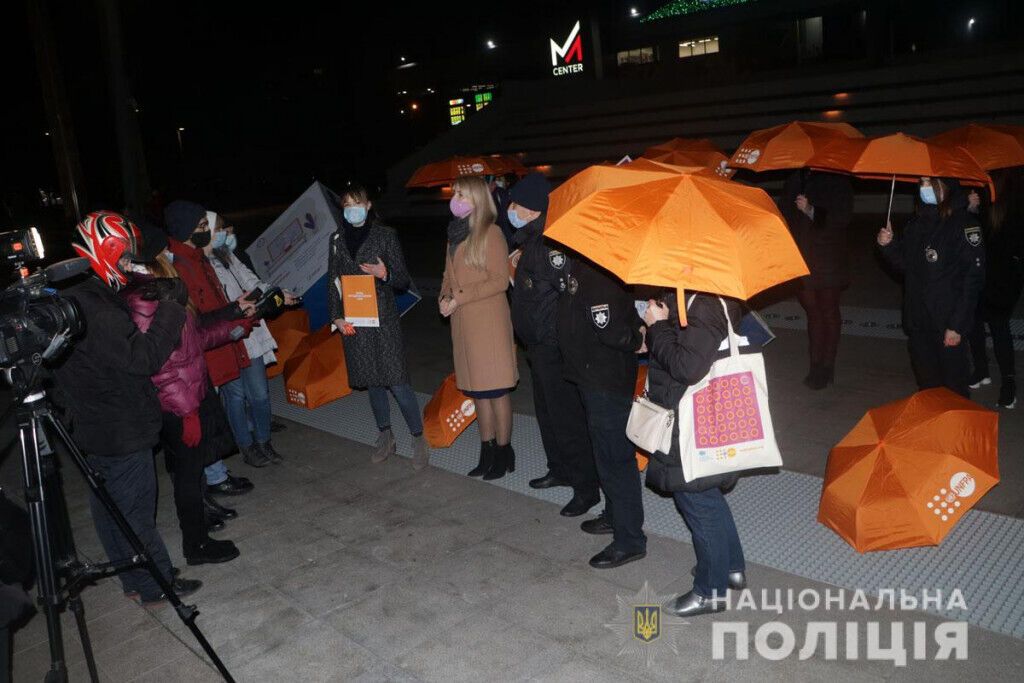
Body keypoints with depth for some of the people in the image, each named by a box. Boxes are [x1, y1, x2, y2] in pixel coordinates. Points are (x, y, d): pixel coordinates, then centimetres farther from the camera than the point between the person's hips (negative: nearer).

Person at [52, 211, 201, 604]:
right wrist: (171, 307, -22)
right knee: (135, 511, 3)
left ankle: (134, 580, 35)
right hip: (119, 432, -10)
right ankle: (155, 586, 17)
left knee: (109, 508, 19)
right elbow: (143, 357, -25)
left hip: (92, 428, 10)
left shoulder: (70, 297, 7)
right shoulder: (94, 306, -24)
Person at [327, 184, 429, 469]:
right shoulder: (337, 239, 10)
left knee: (397, 382, -8)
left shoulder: (385, 235, 0)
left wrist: (385, 274, -21)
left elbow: (404, 280, 0)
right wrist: (337, 316, 2)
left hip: (384, 318, -3)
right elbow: (332, 281, 13)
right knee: (372, 382, 12)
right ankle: (385, 438, 26)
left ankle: (418, 440, 5)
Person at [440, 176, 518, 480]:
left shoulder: (490, 233, -10)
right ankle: (487, 452, 23)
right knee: (477, 390, 13)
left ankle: (503, 452, 12)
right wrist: (444, 297, 0)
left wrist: (460, 298, -15)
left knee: (496, 389, 0)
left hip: (489, 321, -7)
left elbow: (500, 281, -14)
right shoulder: (455, 233, 13)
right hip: (463, 323, 8)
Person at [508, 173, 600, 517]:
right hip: (539, 344, 11)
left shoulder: (550, 244, -21)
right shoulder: (531, 241, 12)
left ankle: (586, 486, 6)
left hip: (554, 345, -11)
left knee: (565, 414, -4)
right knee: (546, 410, 21)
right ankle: (561, 470, 36)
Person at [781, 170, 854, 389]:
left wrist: (811, 211, -22)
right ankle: (816, 365, 15)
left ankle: (827, 366, 8)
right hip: (802, 258, 5)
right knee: (812, 311, 9)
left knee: (829, 311, 3)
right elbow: (786, 214, 18)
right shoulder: (795, 180, 11)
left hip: (828, 261, -5)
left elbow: (843, 217, -12)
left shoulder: (837, 180, -5)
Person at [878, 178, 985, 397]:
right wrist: (889, 245, -1)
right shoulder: (917, 224, 10)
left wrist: (957, 325, -17)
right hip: (918, 322, 6)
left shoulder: (964, 223, -10)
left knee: (953, 388, 1)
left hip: (947, 325, -6)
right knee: (926, 384, 15)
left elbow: (973, 278, -13)